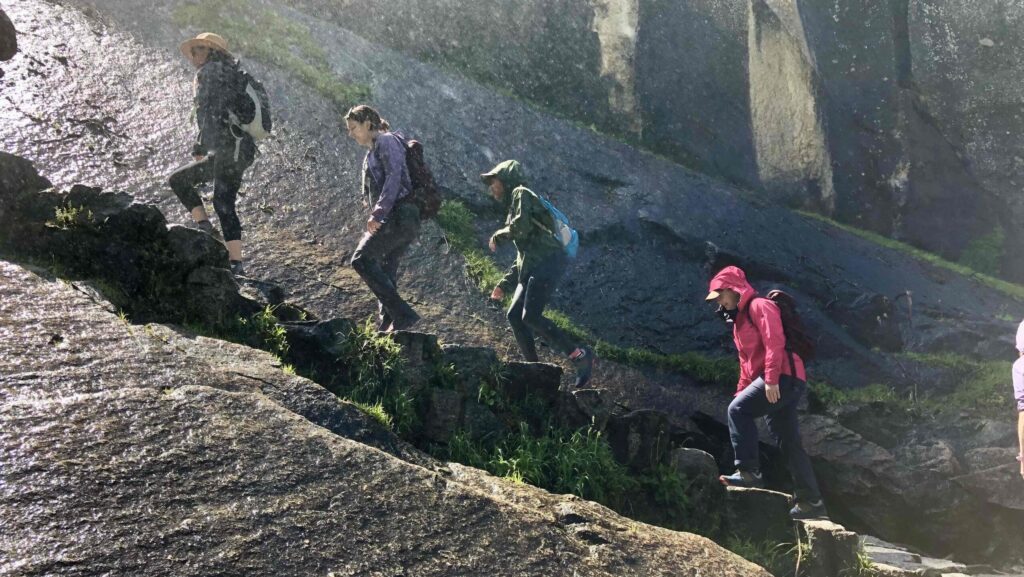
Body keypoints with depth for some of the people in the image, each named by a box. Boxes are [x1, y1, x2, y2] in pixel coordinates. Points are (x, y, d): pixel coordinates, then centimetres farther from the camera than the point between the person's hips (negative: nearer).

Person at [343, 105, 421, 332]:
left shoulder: (387, 141, -1)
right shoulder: (372, 154, 28)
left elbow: (394, 176, -16)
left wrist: (378, 213, -23)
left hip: (399, 215, -10)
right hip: (394, 220, 10)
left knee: (362, 260, -18)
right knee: (385, 274, 5)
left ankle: (403, 314, -22)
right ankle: (387, 327, 2)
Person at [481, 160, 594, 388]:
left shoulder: (521, 193, 5)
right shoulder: (514, 210, 32)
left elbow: (522, 226, -16)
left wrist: (498, 236, 2)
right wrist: (504, 285, 26)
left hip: (547, 263, -10)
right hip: (532, 269, 10)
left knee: (530, 316, -20)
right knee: (515, 315, 2)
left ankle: (580, 355, -17)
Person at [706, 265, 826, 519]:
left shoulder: (759, 306, -5)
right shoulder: (740, 319, 26)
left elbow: (774, 341, -19)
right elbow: (746, 362, 27)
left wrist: (771, 380, -25)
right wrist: (742, 392, 20)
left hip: (784, 377, -10)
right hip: (779, 384, 10)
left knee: (737, 410, -19)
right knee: (789, 443, 8)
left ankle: (749, 471, -20)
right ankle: (811, 501, 10)